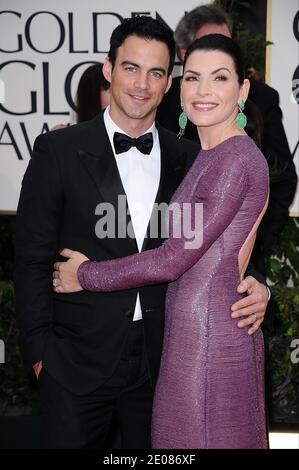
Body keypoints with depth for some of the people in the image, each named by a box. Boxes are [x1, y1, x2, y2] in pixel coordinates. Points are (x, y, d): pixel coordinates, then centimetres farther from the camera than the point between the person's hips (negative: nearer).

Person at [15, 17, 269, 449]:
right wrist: (40, 350, -7)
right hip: (78, 359, -2)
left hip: (160, 359, 3)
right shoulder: (59, 150, -7)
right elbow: (33, 258, -6)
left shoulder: (188, 157, 2)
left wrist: (251, 287, -10)